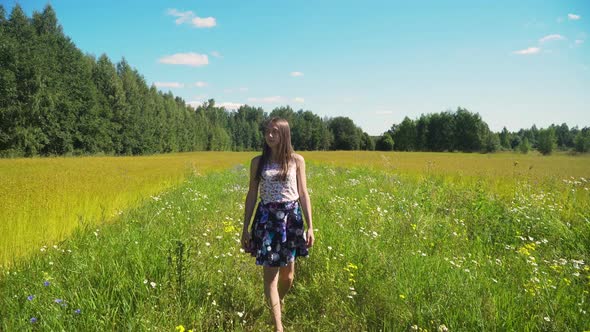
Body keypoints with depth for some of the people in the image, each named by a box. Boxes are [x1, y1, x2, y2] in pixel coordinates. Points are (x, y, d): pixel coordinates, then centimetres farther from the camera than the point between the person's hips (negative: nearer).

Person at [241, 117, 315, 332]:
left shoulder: (297, 160, 0)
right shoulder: (258, 161, 2)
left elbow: (303, 194, 1)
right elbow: (252, 195, 5)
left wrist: (310, 226, -3)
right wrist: (245, 228, 3)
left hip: (291, 217, 1)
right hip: (267, 218, 0)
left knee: (288, 272, 13)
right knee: (270, 272, -4)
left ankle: (280, 301, 45)